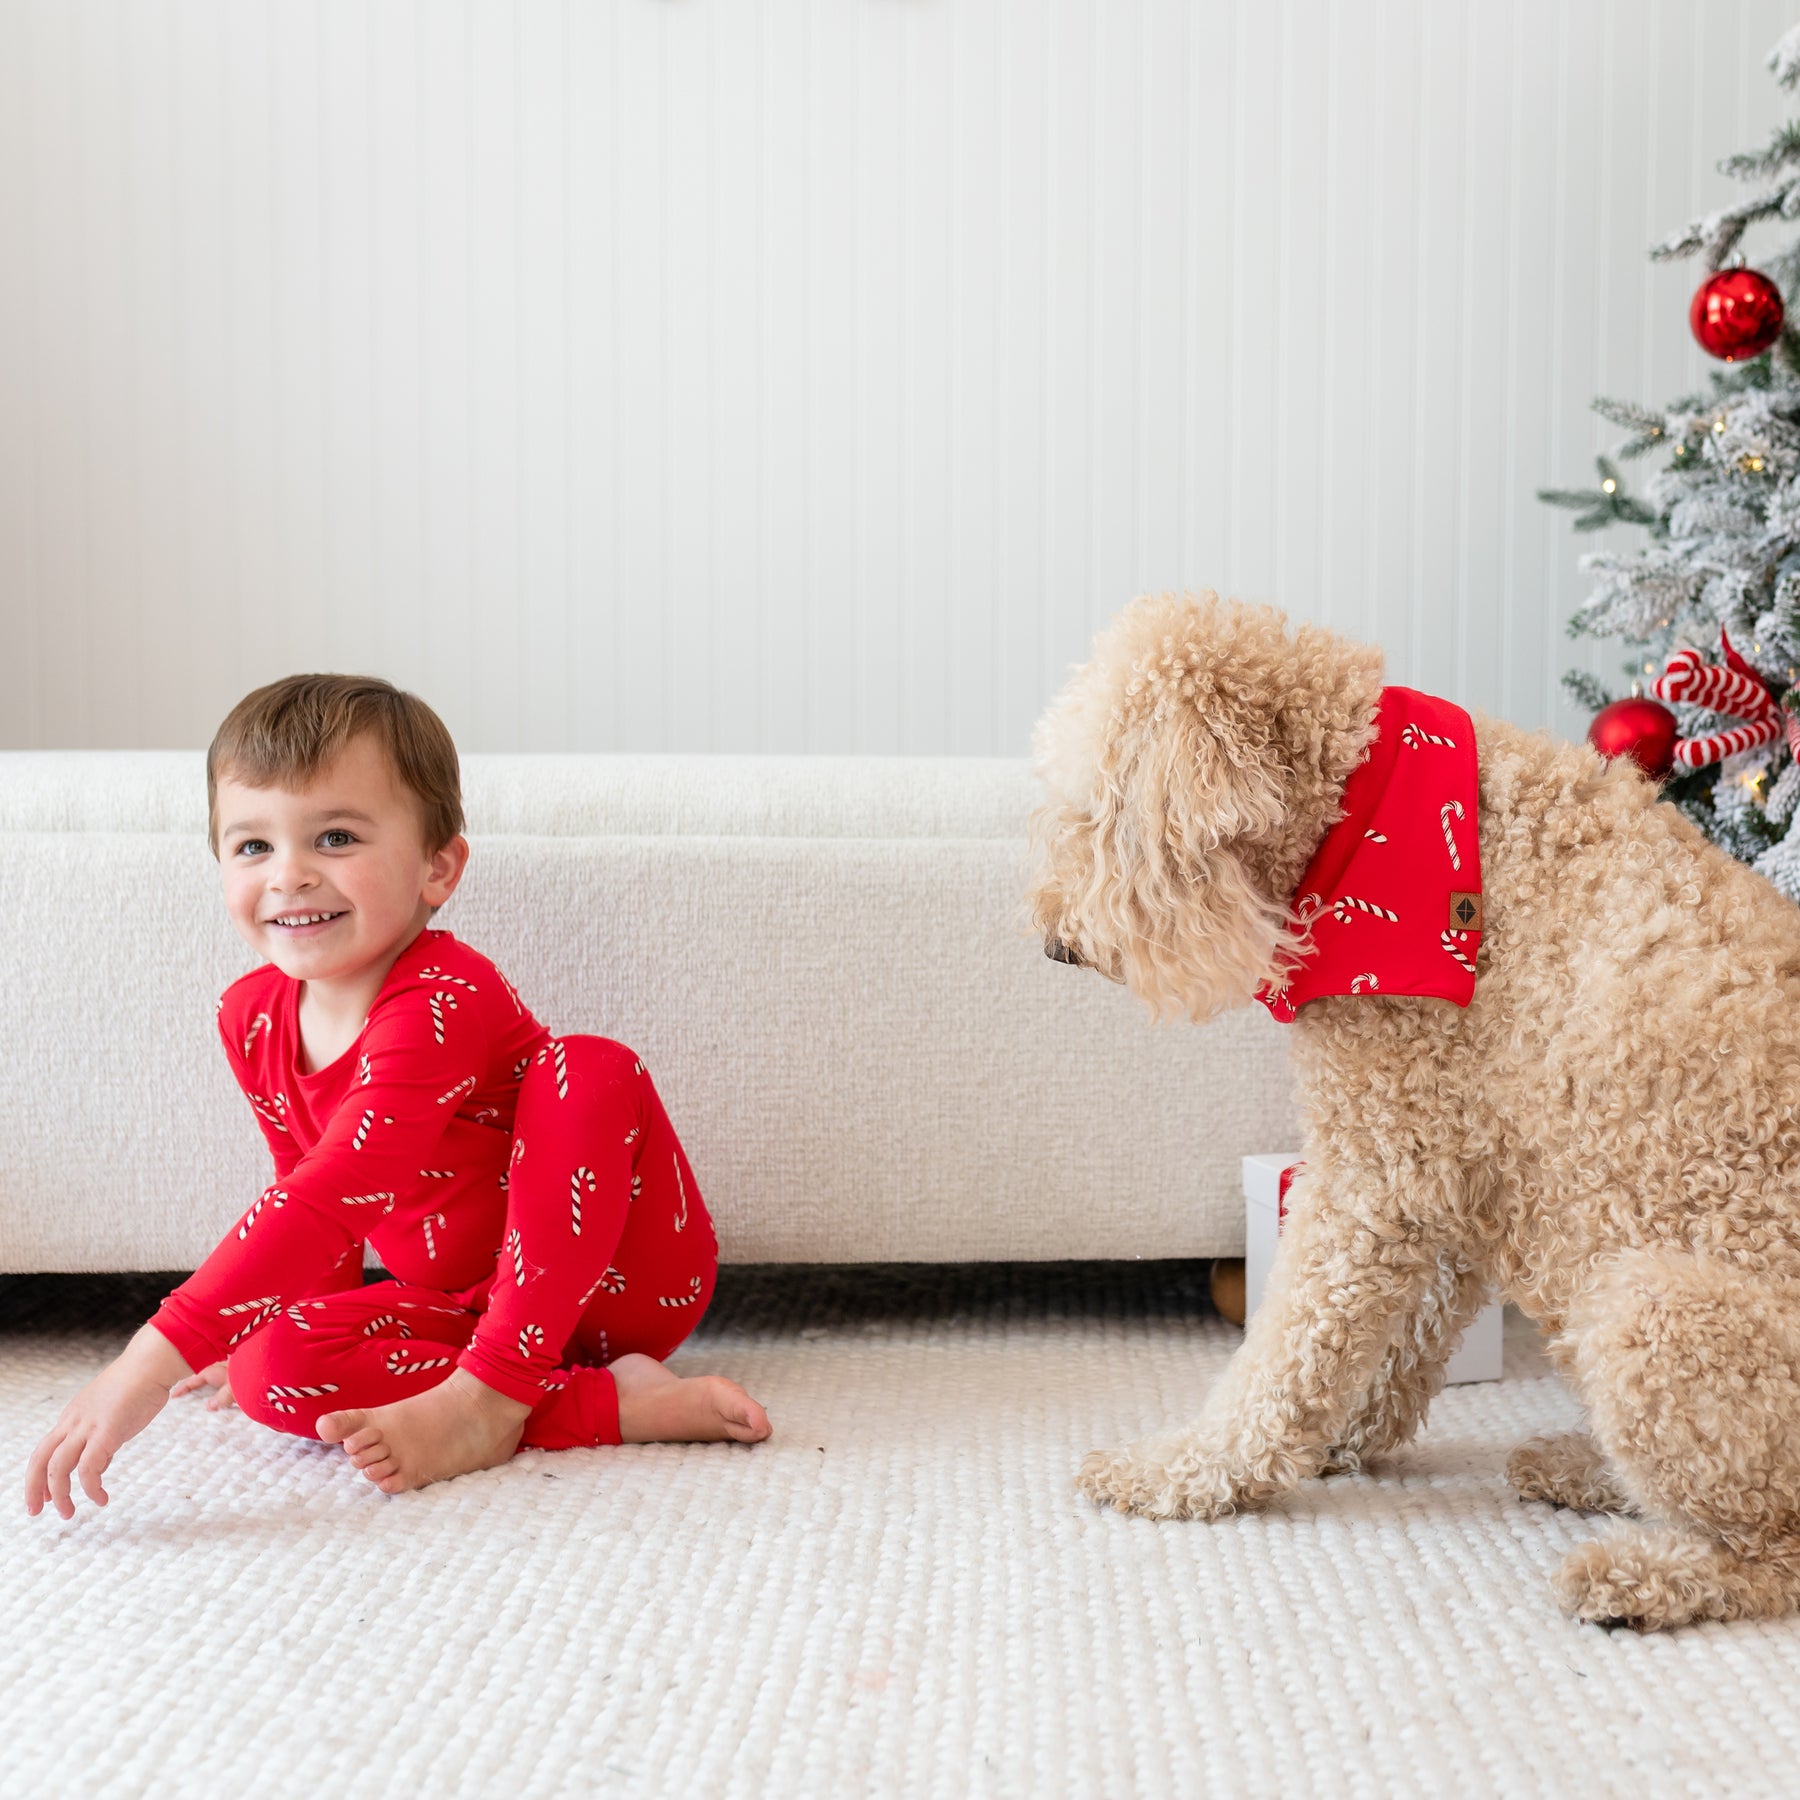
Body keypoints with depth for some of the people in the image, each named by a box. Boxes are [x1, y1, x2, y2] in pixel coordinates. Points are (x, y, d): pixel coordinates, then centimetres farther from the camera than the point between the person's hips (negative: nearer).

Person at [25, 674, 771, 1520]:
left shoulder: (446, 1003, -29)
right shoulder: (251, 1015, -4)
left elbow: (334, 1196, -40)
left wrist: (157, 1358, -46)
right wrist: (279, 1324, 10)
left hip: (632, 1280, -6)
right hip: (472, 1303, 6)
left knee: (586, 1065, -32)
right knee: (271, 1363, -19)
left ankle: (487, 1396, -29)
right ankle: (607, 1402, -22)